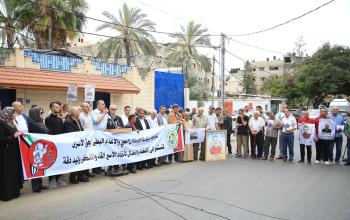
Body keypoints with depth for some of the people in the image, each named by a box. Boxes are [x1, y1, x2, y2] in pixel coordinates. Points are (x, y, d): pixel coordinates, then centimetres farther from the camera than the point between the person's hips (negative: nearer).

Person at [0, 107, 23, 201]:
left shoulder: (10, 122, 11)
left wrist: (19, 134, 6)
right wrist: (13, 136, -22)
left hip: (13, 152, 9)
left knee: (14, 171, 14)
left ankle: (14, 190, 23)